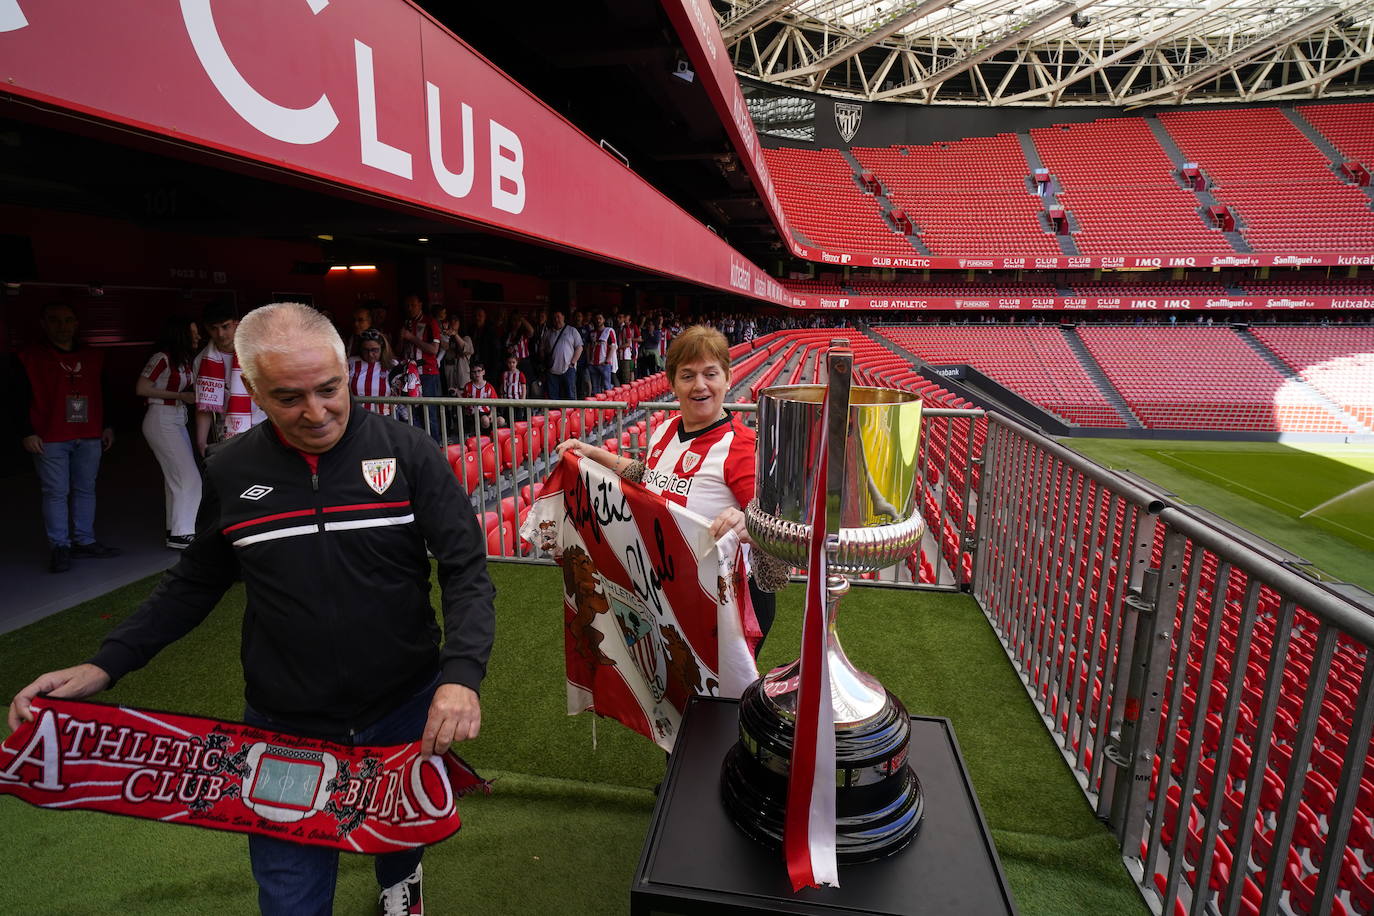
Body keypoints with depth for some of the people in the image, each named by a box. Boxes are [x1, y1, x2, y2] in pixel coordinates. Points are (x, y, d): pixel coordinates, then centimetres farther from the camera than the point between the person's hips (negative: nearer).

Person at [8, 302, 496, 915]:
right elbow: (196, 583, 9)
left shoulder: (407, 452, -14)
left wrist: (462, 673, -28)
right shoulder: (230, 471, -5)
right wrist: (106, 664, -3)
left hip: (408, 712, 0)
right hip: (284, 726, 1)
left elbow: (466, 570, -14)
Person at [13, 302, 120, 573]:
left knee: (86, 490, 9)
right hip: (49, 440, -4)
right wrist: (27, 434, -8)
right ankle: (60, 547, 7)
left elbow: (103, 395, 19)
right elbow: (20, 400, -2)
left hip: (89, 438, 4)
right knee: (55, 492, -1)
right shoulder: (30, 357, -1)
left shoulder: (94, 357, 12)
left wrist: (107, 427, 15)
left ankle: (85, 541, 18)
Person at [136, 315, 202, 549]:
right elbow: (141, 388, -14)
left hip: (178, 421, 8)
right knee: (189, 477, -10)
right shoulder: (162, 358, -12)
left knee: (176, 478, 11)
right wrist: (180, 396, -13)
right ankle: (180, 534, -5)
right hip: (161, 421, -8)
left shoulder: (185, 360, 12)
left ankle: (175, 530, 19)